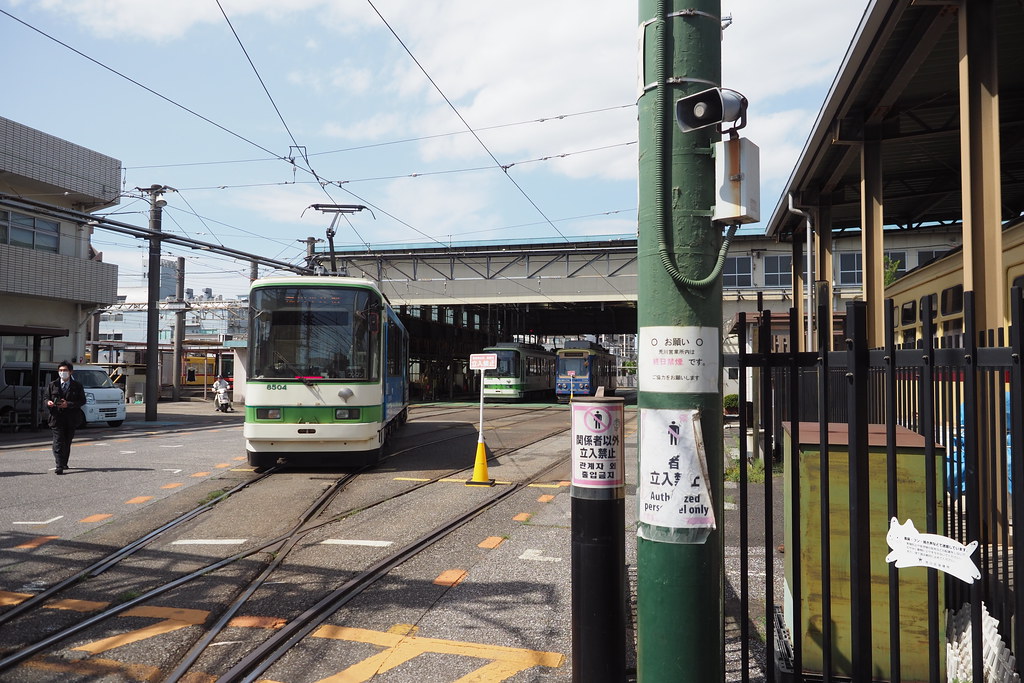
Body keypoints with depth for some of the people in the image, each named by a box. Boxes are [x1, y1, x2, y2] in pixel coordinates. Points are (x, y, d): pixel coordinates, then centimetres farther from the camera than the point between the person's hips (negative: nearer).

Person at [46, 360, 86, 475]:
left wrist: (68, 404, -15)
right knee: (58, 442, -10)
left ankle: (64, 463, 26)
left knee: (67, 442, 10)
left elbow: (82, 401, -1)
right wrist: (48, 402, -12)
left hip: (71, 418, 0)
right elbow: (46, 398, 13)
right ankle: (59, 466, -15)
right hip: (57, 417, 0)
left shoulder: (77, 386, 4)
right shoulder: (53, 385, 9)